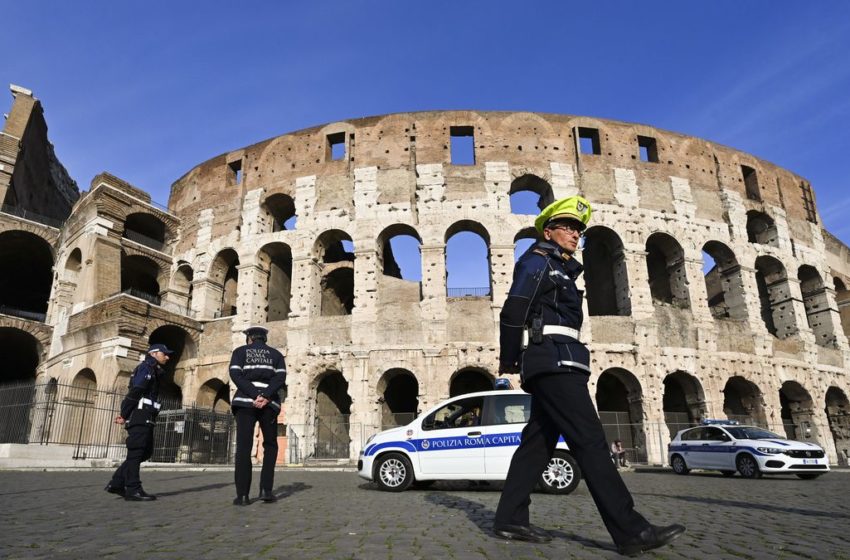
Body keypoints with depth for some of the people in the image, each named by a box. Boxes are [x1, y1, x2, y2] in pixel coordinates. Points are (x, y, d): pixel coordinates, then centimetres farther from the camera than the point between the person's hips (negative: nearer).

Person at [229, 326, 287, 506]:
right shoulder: (276, 354, 17)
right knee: (270, 446, 13)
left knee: (243, 448, 1)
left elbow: (236, 375, -4)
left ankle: (242, 494, -4)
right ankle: (266, 489, 2)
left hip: (245, 402, -1)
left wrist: (255, 395, -11)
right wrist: (265, 397, -11)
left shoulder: (240, 351, 14)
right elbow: (280, 378, -1)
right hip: (269, 403, 1)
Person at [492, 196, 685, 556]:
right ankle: (630, 531, -12)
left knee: (538, 442, 7)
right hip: (553, 360, -10)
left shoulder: (560, 271, 28)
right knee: (589, 439, -13)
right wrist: (508, 362, -4)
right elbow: (513, 312, -10)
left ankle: (509, 519, 11)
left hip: (555, 364, 10)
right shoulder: (538, 261, 0)